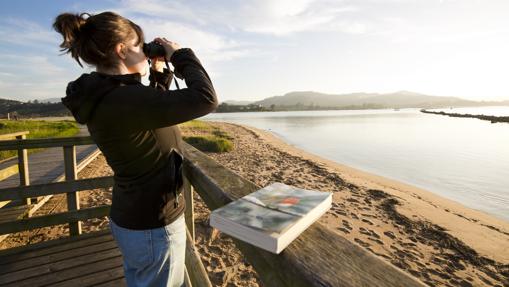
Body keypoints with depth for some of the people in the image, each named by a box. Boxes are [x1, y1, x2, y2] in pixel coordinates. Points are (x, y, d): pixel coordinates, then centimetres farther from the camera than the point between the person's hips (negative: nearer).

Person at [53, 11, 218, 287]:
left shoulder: (103, 97, 3)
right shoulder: (124, 99, -28)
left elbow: (154, 111, 17)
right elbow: (205, 99, -31)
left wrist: (160, 73, 7)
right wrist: (180, 55, -15)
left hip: (129, 217, 10)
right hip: (153, 225, -9)